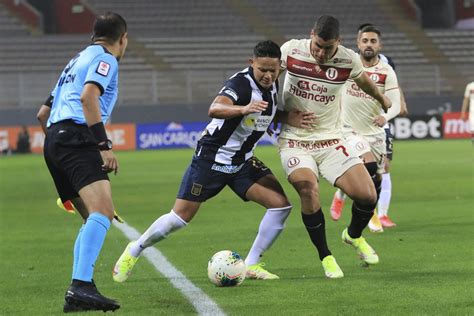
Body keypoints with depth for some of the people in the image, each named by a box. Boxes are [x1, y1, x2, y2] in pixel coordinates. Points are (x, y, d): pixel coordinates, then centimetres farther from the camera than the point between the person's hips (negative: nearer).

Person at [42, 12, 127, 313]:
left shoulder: (79, 59, 30)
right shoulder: (105, 58, 2)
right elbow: (88, 96, -18)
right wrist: (104, 145, -21)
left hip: (54, 138, 10)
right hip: (76, 138, -10)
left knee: (96, 218, 14)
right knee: (103, 211, -23)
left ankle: (80, 291, 5)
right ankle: (80, 287, -39)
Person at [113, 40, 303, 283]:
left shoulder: (272, 84, -1)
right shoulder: (241, 83, -25)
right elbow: (215, 109, -47)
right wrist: (243, 109, -64)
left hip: (243, 162, 7)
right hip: (212, 159, -7)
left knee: (280, 204, -10)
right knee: (180, 217, -4)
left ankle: (251, 265, 0)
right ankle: (133, 252, 20)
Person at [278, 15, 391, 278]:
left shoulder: (348, 60, -8)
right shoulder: (290, 50, -12)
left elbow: (362, 80, 17)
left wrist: (382, 100, 35)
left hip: (330, 141, 2)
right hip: (295, 141, -2)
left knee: (368, 196, -10)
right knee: (309, 190, -28)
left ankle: (354, 236, 26)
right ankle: (325, 257, -8)